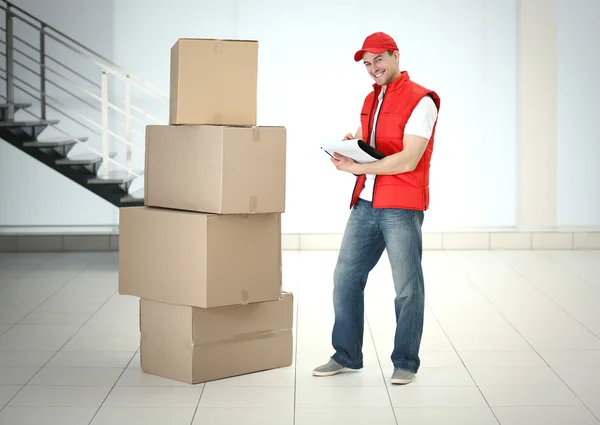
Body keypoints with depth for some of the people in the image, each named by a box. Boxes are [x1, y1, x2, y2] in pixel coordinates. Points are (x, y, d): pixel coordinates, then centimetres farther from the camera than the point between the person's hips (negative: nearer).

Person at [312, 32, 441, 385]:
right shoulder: (371, 100, 17)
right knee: (346, 277, 7)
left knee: (407, 287, 0)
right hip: (365, 204, 8)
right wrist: (352, 144, 3)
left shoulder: (420, 100, -9)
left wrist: (357, 167, -19)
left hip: (402, 209, -8)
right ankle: (346, 356, 18)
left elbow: (407, 160, -17)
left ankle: (406, 362, 11)